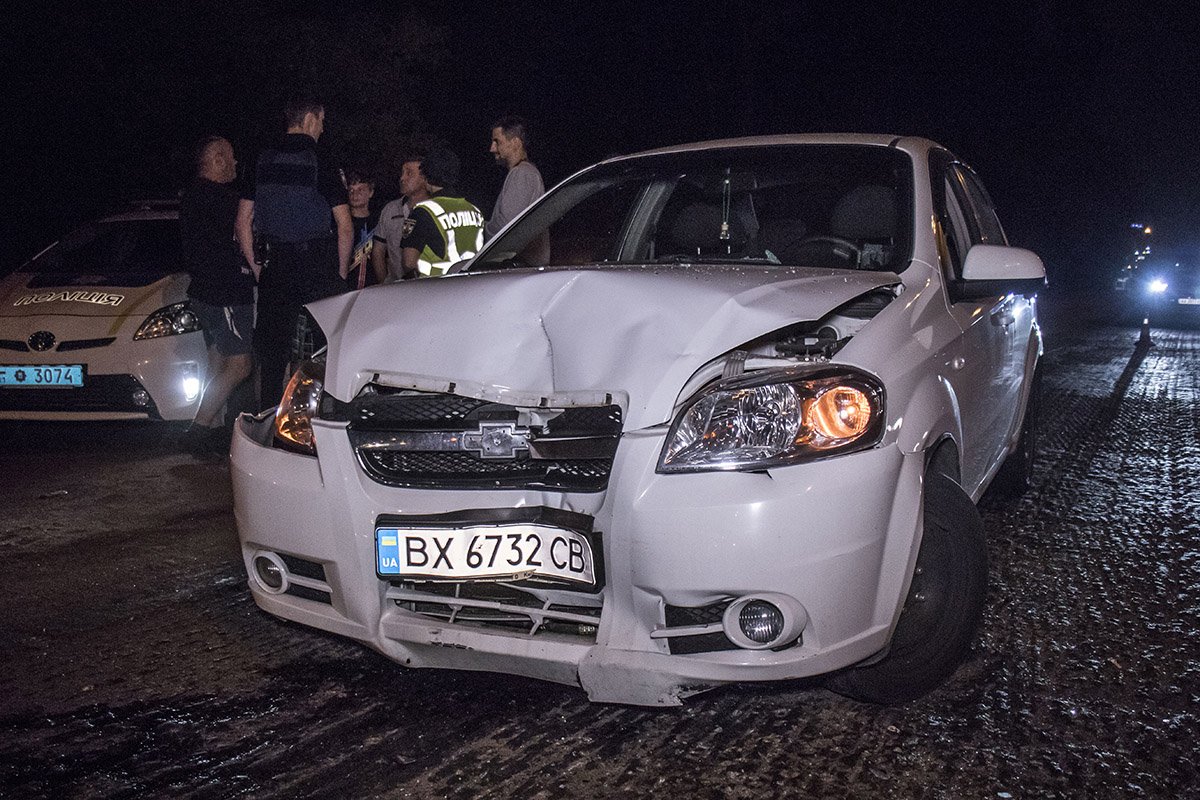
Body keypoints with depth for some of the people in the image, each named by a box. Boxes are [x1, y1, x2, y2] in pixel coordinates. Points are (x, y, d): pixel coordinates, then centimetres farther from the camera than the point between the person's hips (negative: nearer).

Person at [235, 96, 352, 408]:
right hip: (318, 272, -4)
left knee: (271, 350, 10)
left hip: (274, 272, 4)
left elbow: (242, 221, 9)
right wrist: (341, 273, 0)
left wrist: (255, 266, 14)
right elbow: (345, 228, -9)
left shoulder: (263, 164, 7)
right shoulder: (321, 166, -7)